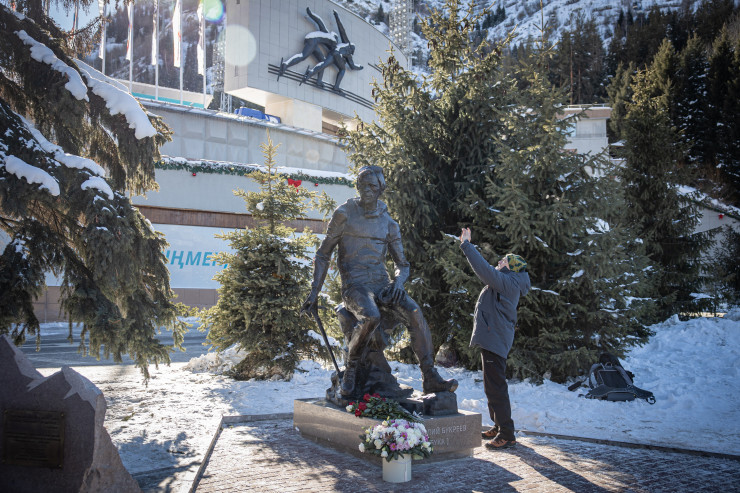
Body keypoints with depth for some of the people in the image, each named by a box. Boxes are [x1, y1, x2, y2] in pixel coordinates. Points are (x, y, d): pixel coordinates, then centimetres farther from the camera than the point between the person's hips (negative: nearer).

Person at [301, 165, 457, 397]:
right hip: (354, 285, -4)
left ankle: (430, 378, -19)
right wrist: (314, 292, -4)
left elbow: (403, 264, 16)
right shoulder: (344, 214, 2)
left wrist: (398, 281, -8)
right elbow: (323, 255, 5)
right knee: (370, 316, -36)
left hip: (381, 283, 4)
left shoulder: (389, 224, 12)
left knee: (414, 312, -23)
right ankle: (350, 369, -12)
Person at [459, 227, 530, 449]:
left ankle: (506, 435, -5)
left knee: (495, 387, -10)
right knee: (492, 386, 19)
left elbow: (485, 270, -25)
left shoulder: (508, 282, -15)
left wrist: (466, 245, -19)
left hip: (495, 340, -11)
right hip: (492, 340, 11)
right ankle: (499, 427, 28)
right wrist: (467, 246, 28)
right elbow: (487, 271, 29)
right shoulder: (505, 283, 17)